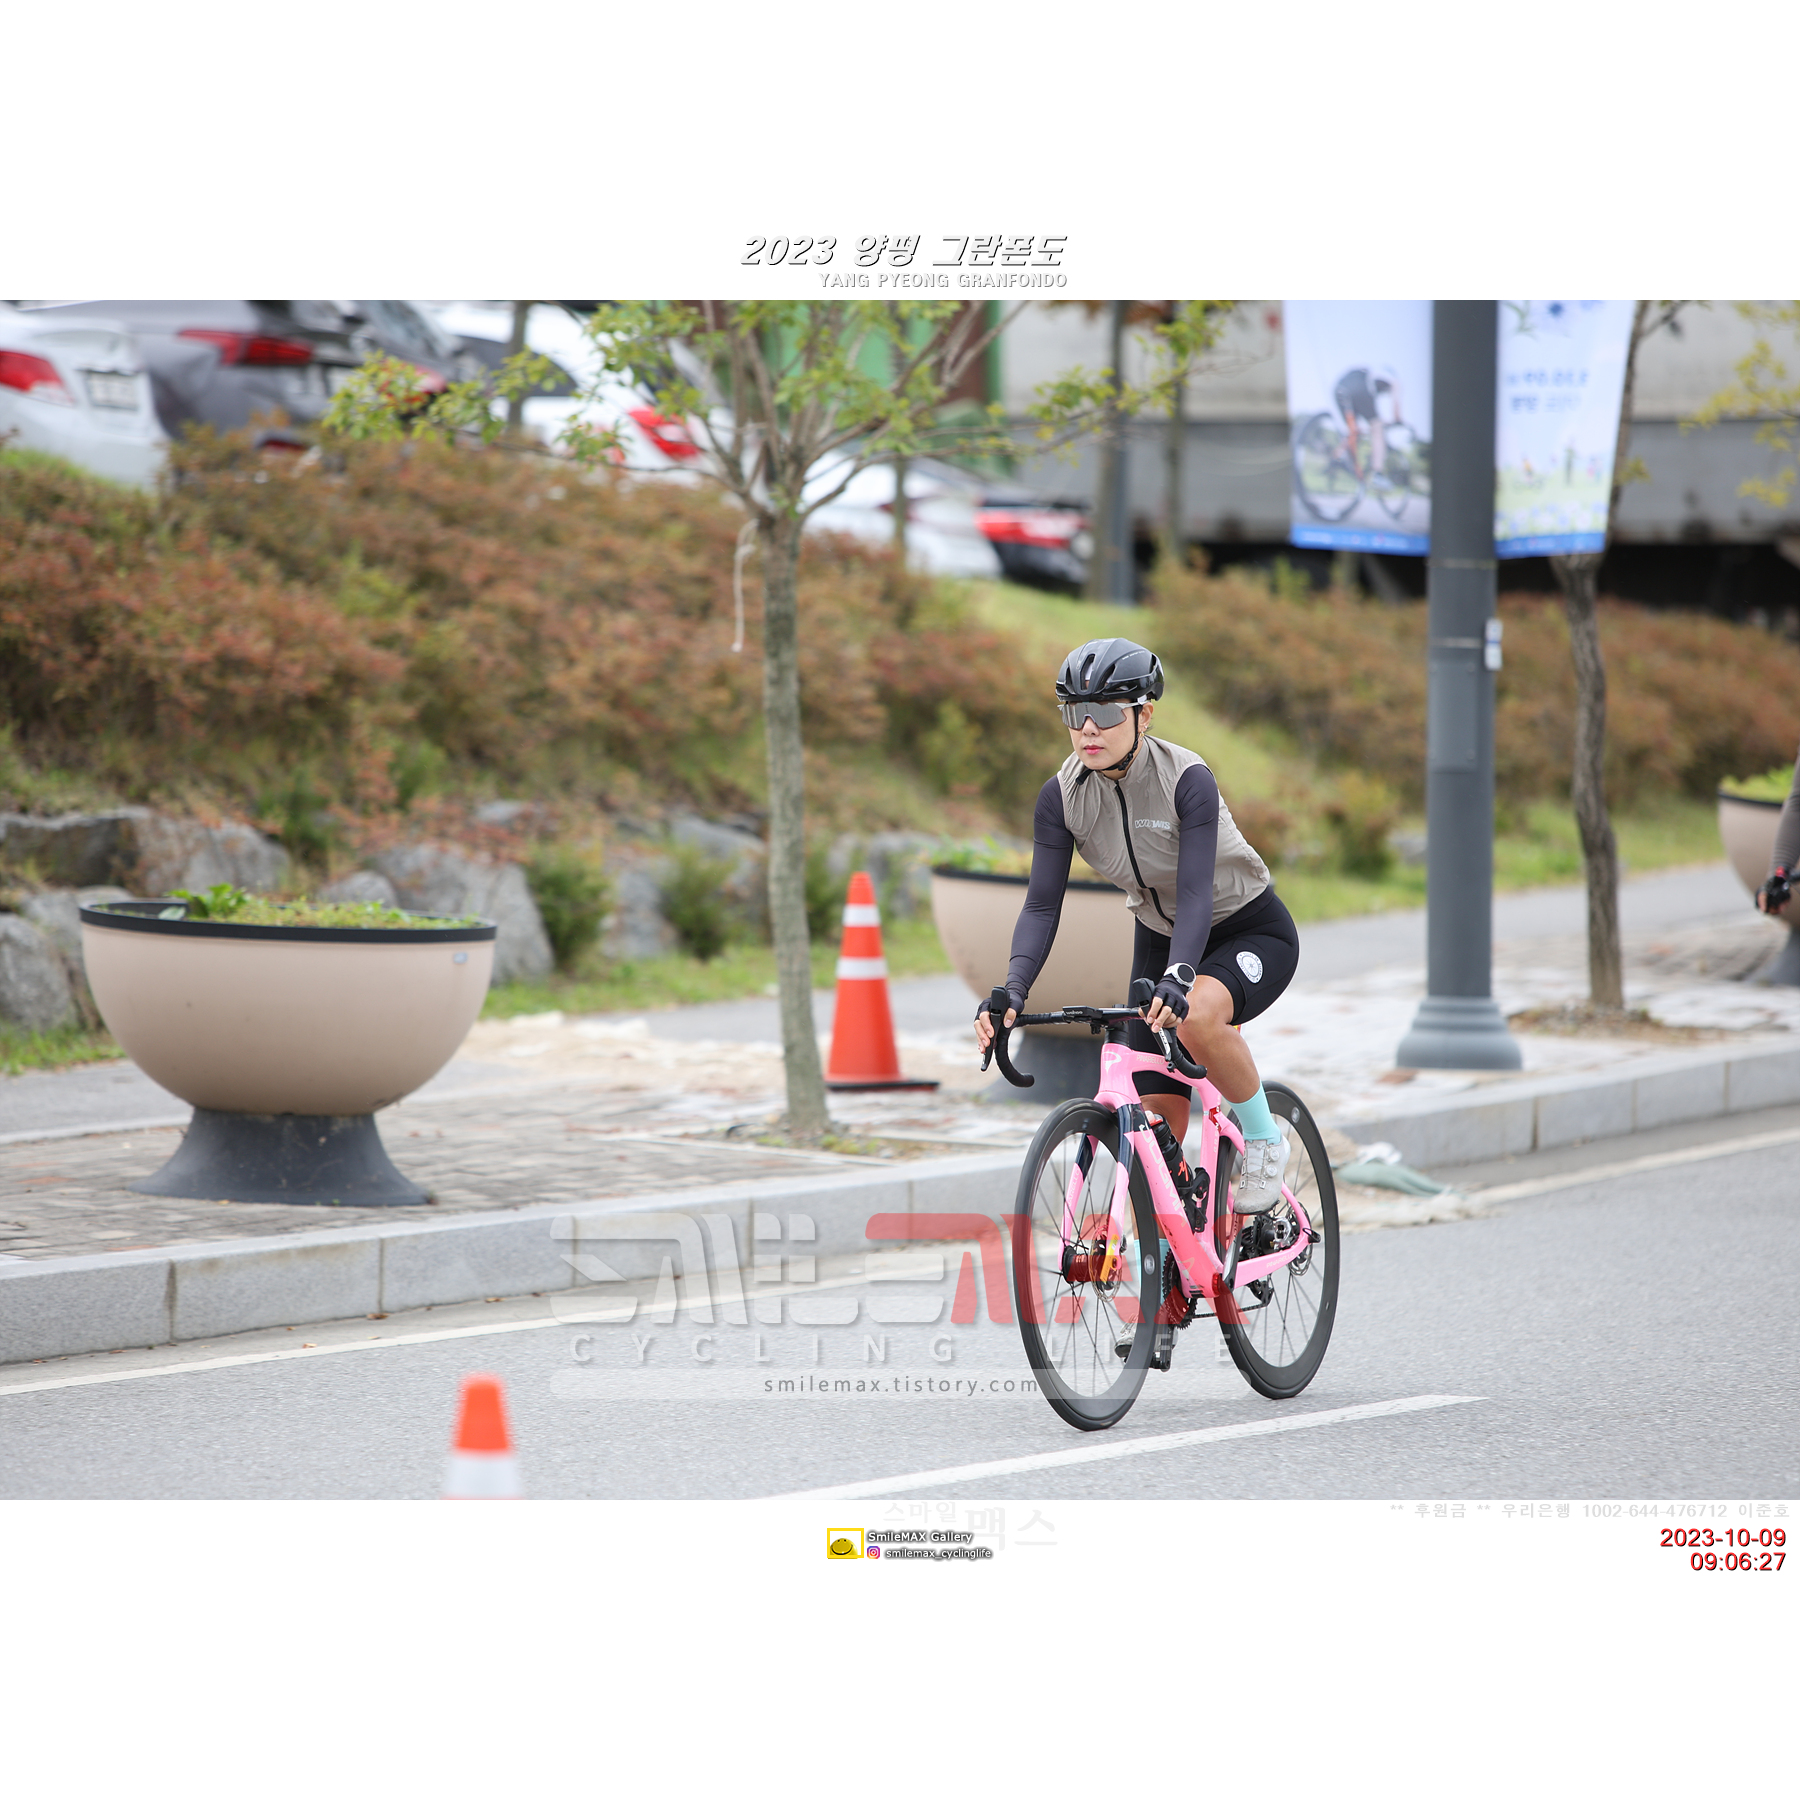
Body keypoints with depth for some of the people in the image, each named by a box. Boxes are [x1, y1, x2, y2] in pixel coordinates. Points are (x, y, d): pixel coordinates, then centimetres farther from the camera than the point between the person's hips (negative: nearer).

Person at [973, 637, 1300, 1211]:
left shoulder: (1187, 780, -28)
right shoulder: (1062, 796, -15)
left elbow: (1196, 894, -37)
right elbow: (1042, 905, -16)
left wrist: (1176, 978, -53)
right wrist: (1013, 990, -32)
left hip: (1253, 934, -5)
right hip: (1160, 936, 5)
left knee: (1197, 1015, -37)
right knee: (1157, 1122, -4)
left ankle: (1263, 1141, -12)